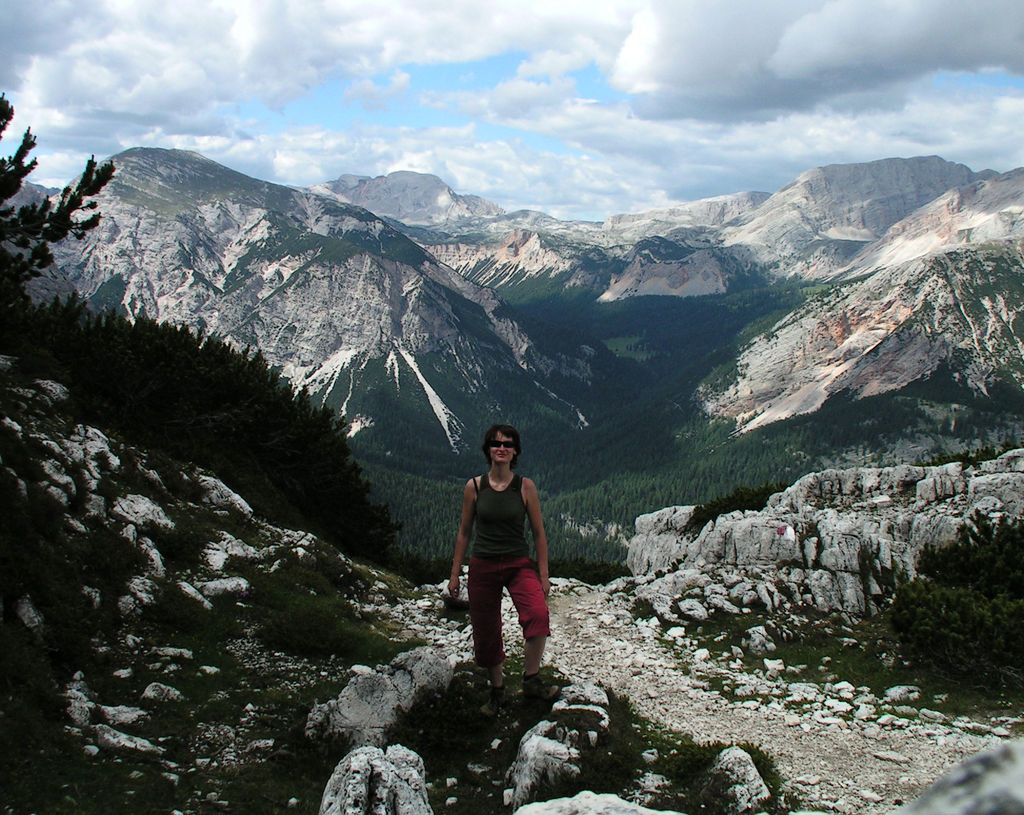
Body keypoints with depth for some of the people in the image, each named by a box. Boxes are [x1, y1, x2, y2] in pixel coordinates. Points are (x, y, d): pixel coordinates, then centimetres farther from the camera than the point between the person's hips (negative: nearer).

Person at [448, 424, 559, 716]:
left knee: (538, 613, -28)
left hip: (519, 565, -1)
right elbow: (464, 532, 8)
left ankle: (531, 680, -14)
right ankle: (497, 690, 28)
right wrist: (455, 573, 7)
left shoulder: (525, 487, -2)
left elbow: (538, 532, 2)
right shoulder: (474, 487, 0)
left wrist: (543, 574, -2)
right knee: (486, 633, 7)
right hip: (482, 566, 2)